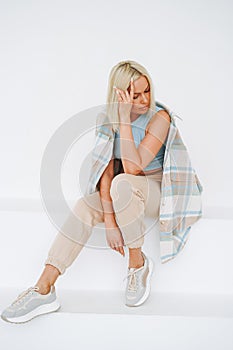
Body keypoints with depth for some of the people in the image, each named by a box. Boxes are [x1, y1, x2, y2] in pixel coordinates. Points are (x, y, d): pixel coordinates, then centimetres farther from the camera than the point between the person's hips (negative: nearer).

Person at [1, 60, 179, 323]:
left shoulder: (159, 117, -17)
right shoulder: (108, 119, -4)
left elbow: (134, 167, -29)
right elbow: (106, 170, -12)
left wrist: (124, 119, -30)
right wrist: (109, 220, -22)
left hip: (157, 190, -4)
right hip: (123, 193, 4)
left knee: (123, 183, -36)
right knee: (84, 207, -24)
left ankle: (138, 263, -16)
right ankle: (44, 290, -21)